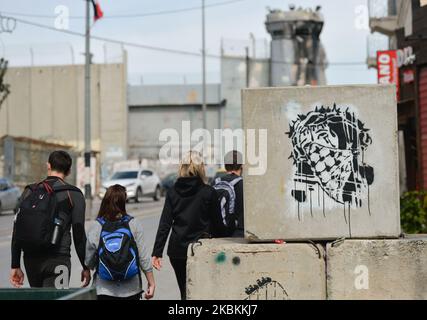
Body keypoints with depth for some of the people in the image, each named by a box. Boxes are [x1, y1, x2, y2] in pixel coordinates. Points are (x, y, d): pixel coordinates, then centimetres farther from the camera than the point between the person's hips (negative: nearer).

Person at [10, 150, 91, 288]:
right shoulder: (73, 195, -1)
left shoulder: (29, 192, 9)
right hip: (57, 261, -4)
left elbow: (17, 232, 7)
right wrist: (86, 267, 5)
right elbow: (79, 234, -4)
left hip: (30, 260, 4)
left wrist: (15, 266, 10)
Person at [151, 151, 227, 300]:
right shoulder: (208, 192, -5)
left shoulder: (172, 192, 2)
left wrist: (157, 253, 1)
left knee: (185, 292, 16)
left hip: (176, 250, 4)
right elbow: (217, 224, -1)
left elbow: (164, 225, 0)